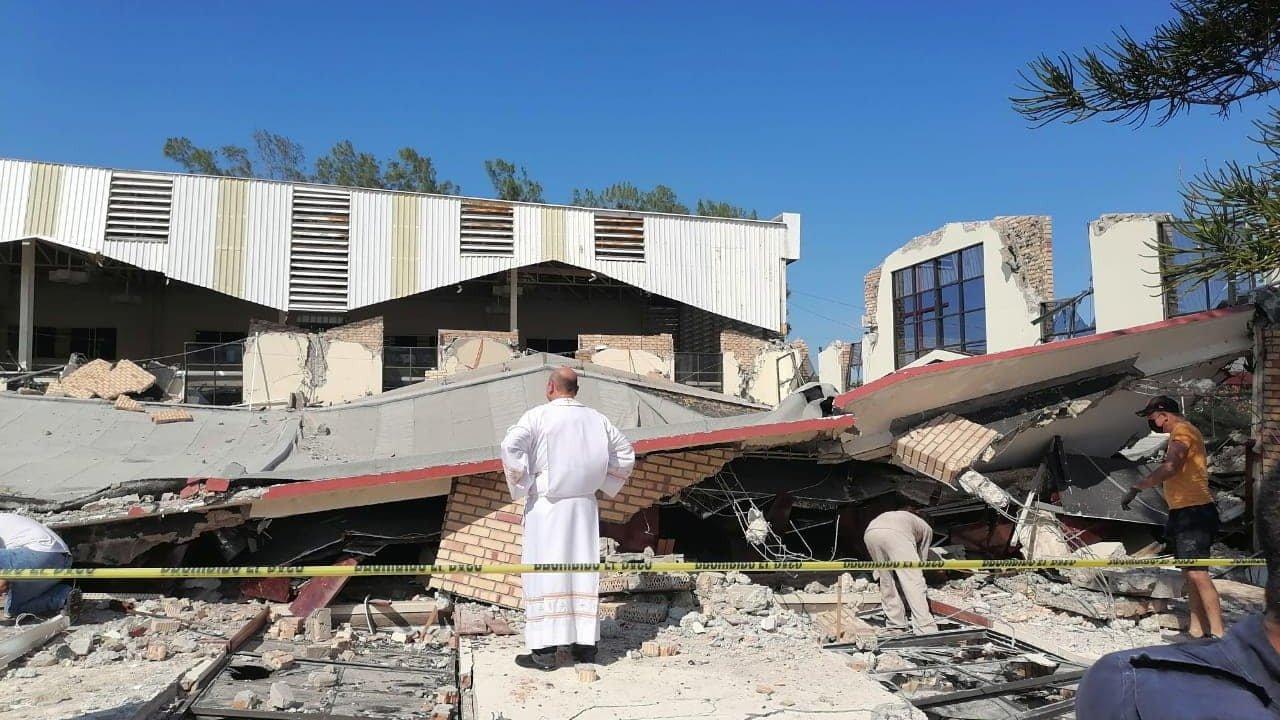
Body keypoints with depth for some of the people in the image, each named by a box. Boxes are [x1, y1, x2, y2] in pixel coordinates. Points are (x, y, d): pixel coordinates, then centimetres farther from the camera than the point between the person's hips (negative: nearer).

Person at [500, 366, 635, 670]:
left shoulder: (538, 416, -8)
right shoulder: (596, 419, 7)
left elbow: (511, 445, -23)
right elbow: (626, 453, 15)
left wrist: (521, 486, -12)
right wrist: (603, 484, 16)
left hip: (546, 505, -4)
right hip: (584, 506, 5)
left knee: (544, 572, -1)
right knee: (583, 571, 10)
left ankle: (545, 650, 0)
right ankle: (586, 643, 14)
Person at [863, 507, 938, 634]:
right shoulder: (926, 529, 36)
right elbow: (921, 560, 33)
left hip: (870, 532, 5)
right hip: (895, 533, -5)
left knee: (886, 580, 20)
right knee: (913, 581, -1)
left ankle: (896, 623, 22)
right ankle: (925, 628, -7)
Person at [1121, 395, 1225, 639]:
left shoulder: (1182, 430, -12)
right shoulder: (1182, 431, 21)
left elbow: (1170, 468, -28)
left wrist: (1137, 487, -28)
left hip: (1193, 513, -11)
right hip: (1184, 512, 11)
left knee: (1197, 574, -15)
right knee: (1190, 574, 12)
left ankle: (1218, 635, -16)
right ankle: (1196, 629, 17)